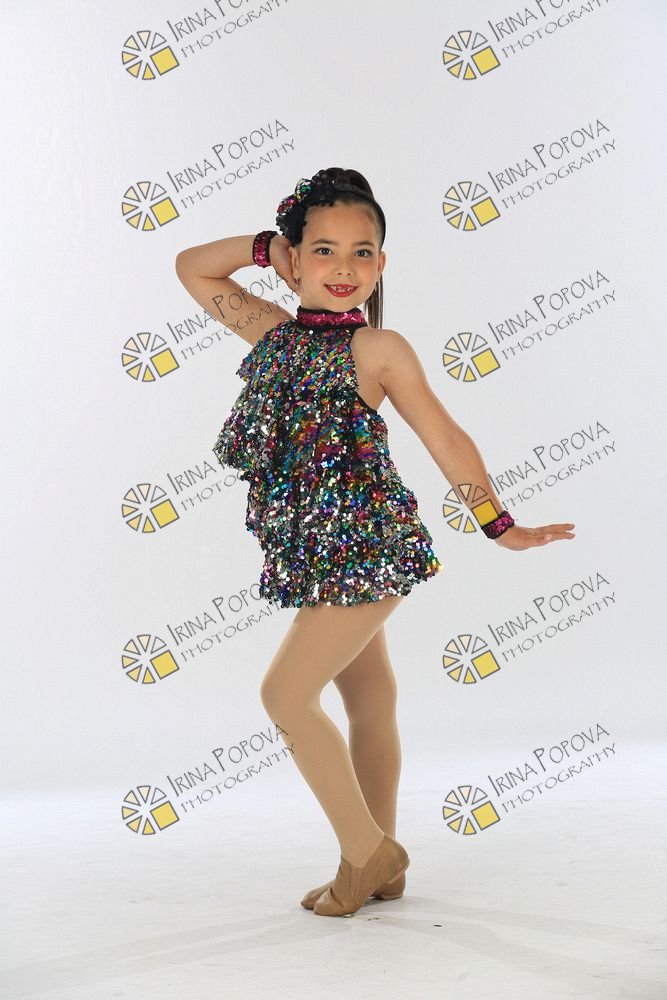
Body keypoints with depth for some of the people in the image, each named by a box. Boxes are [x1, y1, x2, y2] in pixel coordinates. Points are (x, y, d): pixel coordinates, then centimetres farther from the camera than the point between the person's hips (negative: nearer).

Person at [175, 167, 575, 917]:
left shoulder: (378, 349, -6)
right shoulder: (273, 331, 9)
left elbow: (445, 438, -3)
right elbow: (191, 267, 19)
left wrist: (499, 525, -2)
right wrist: (266, 245, 7)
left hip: (366, 547, -6)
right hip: (319, 554, 6)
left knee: (286, 694, -7)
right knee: (367, 702, 14)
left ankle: (367, 851, 8)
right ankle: (379, 866, 26)